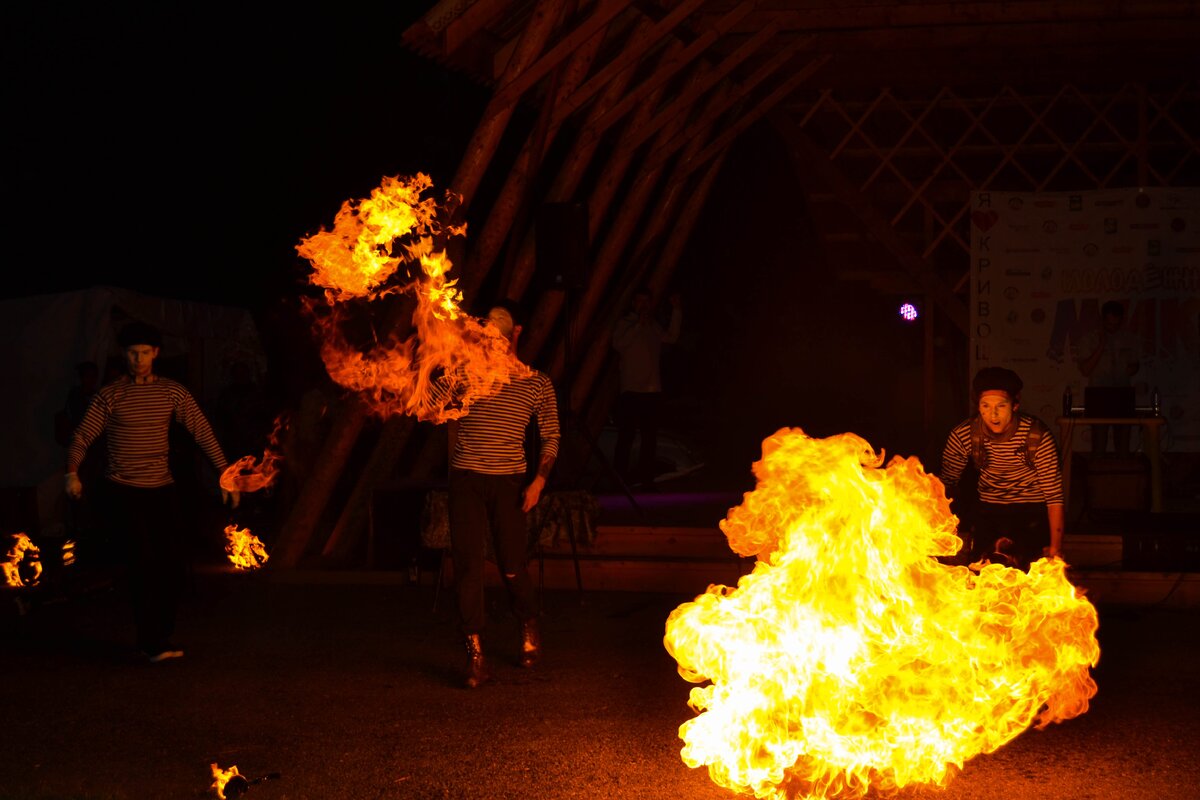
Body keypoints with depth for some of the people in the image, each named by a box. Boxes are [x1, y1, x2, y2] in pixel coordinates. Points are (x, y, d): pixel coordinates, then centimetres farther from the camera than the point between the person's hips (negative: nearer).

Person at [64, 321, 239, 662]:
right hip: (124, 492, -3)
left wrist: (224, 474, -6)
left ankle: (162, 637, 18)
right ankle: (152, 643, -5)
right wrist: (72, 474, -16)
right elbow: (82, 436, -2)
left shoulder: (172, 392, 4)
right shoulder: (109, 396, -1)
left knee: (172, 564, 2)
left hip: (162, 491, 3)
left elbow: (202, 432, 1)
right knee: (144, 563, -12)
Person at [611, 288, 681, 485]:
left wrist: (676, 311, 10)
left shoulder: (654, 326, 20)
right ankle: (620, 474, -5)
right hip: (631, 390, -5)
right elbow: (618, 343, -11)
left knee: (650, 436, 3)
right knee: (626, 435, -8)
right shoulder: (624, 324, 4)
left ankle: (645, 474, 8)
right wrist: (639, 325, -14)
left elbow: (672, 337, 14)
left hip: (652, 391, 5)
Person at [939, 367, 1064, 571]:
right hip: (988, 509, 3)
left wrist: (1055, 546, -19)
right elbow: (948, 482, -2)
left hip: (1032, 508, -2)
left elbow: (1053, 493, -18)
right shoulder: (962, 435, -16)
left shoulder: (1038, 436, -22)